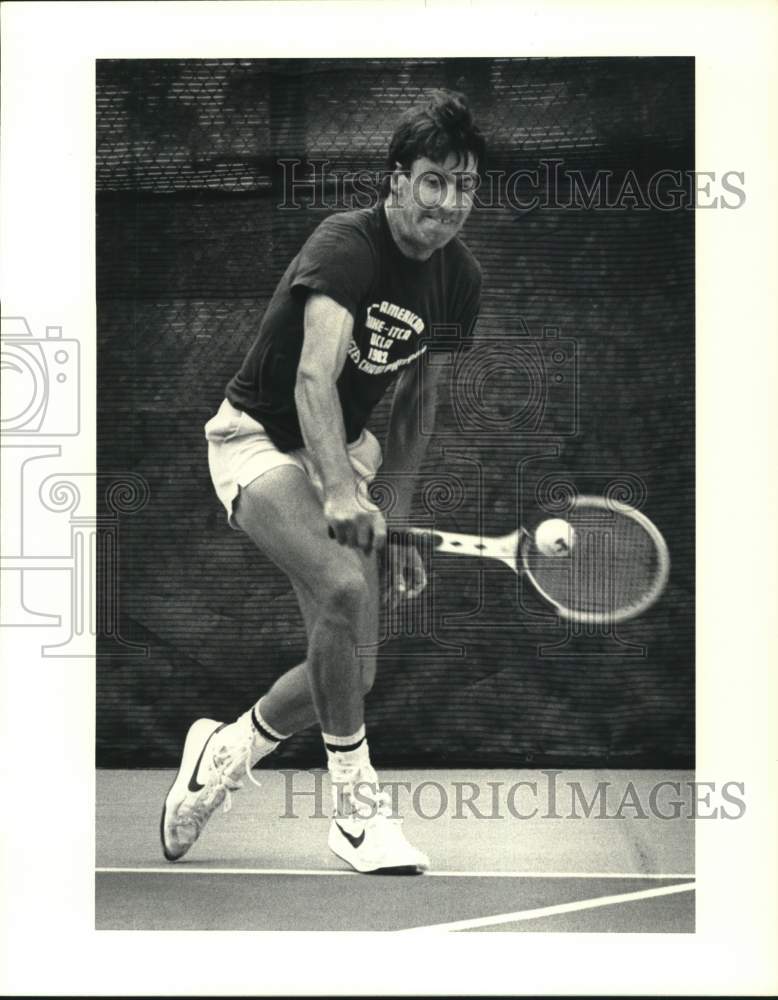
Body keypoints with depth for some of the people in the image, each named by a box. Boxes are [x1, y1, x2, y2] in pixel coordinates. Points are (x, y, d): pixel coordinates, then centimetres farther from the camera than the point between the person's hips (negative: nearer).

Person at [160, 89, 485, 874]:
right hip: (259, 438, -7)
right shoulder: (346, 246, -27)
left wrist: (395, 518, 3)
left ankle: (224, 750, 31)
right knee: (343, 585, -33)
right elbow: (314, 378, -43)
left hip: (344, 449, 7)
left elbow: (414, 404, 9)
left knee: (351, 669, 2)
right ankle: (356, 809, -19)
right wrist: (341, 493, -58)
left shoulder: (459, 279, -4)